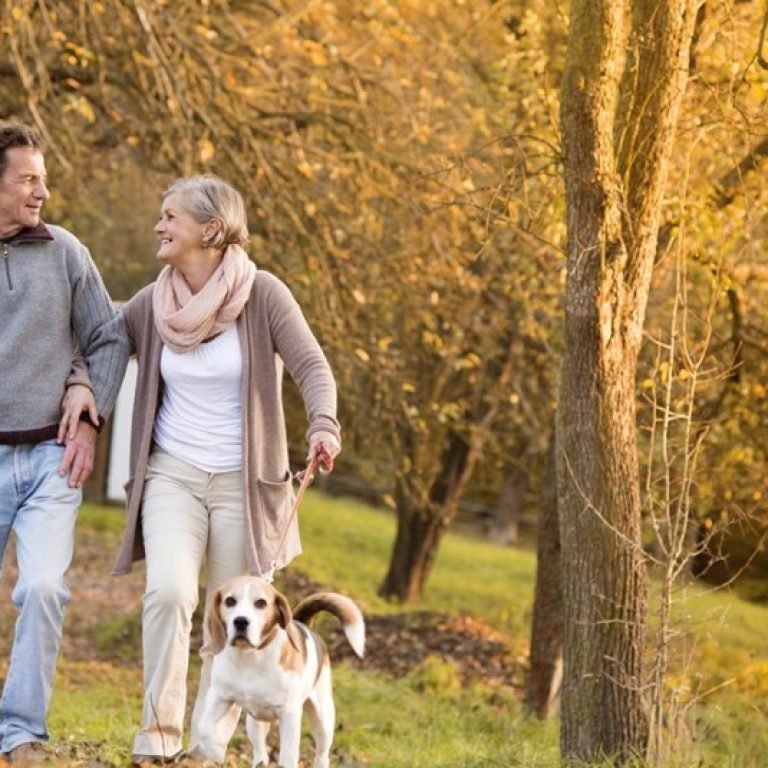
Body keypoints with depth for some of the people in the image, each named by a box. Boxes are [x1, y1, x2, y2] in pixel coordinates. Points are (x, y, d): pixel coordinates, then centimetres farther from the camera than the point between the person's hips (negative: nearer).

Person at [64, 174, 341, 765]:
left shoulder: (262, 295, -9)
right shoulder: (154, 303, 2)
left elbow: (312, 368, -14)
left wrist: (324, 426, -32)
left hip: (243, 479, -2)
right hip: (172, 474, 2)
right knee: (169, 591, -20)